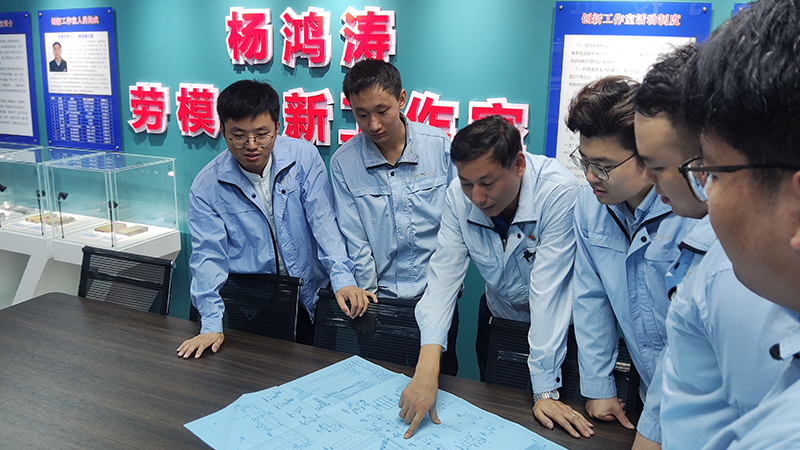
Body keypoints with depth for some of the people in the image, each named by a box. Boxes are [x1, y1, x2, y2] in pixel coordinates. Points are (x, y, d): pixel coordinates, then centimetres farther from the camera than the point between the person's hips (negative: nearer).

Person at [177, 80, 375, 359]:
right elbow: (209, 256, -8)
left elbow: (323, 221, -8)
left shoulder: (303, 157, -4)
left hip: (308, 301, 1)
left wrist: (343, 279, -23)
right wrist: (212, 325, -21)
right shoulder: (206, 187, -5)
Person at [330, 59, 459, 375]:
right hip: (380, 298, 0)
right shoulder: (343, 162, -6)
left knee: (441, 377, 13)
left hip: (437, 295, 1)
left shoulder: (441, 145, -6)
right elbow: (355, 240, -4)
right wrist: (370, 295, -5)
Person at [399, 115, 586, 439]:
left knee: (552, 425, 10)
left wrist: (545, 391, -32)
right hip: (499, 312, 3)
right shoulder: (459, 196, -21)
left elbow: (547, 289, -35)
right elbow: (444, 274, -25)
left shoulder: (558, 192, -34)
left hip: (558, 322, -3)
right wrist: (427, 367, -38)